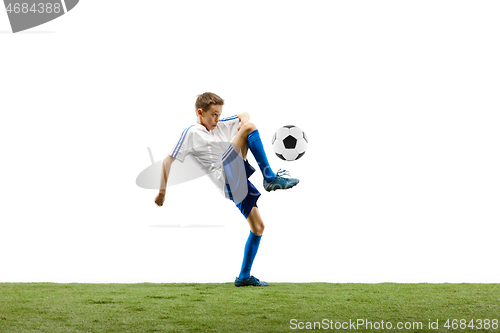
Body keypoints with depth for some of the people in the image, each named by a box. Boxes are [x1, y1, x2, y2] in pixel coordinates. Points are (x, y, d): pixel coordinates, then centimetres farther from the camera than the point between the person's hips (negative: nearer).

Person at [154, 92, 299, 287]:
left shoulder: (220, 126, 22)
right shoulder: (191, 133, 0)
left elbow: (244, 116, 33)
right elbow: (168, 161, -1)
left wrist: (244, 122, 8)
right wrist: (162, 191, -2)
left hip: (238, 181, 8)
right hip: (227, 179, -8)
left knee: (258, 227, 8)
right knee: (250, 128, -17)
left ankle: (244, 277, 16)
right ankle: (271, 179, -19)